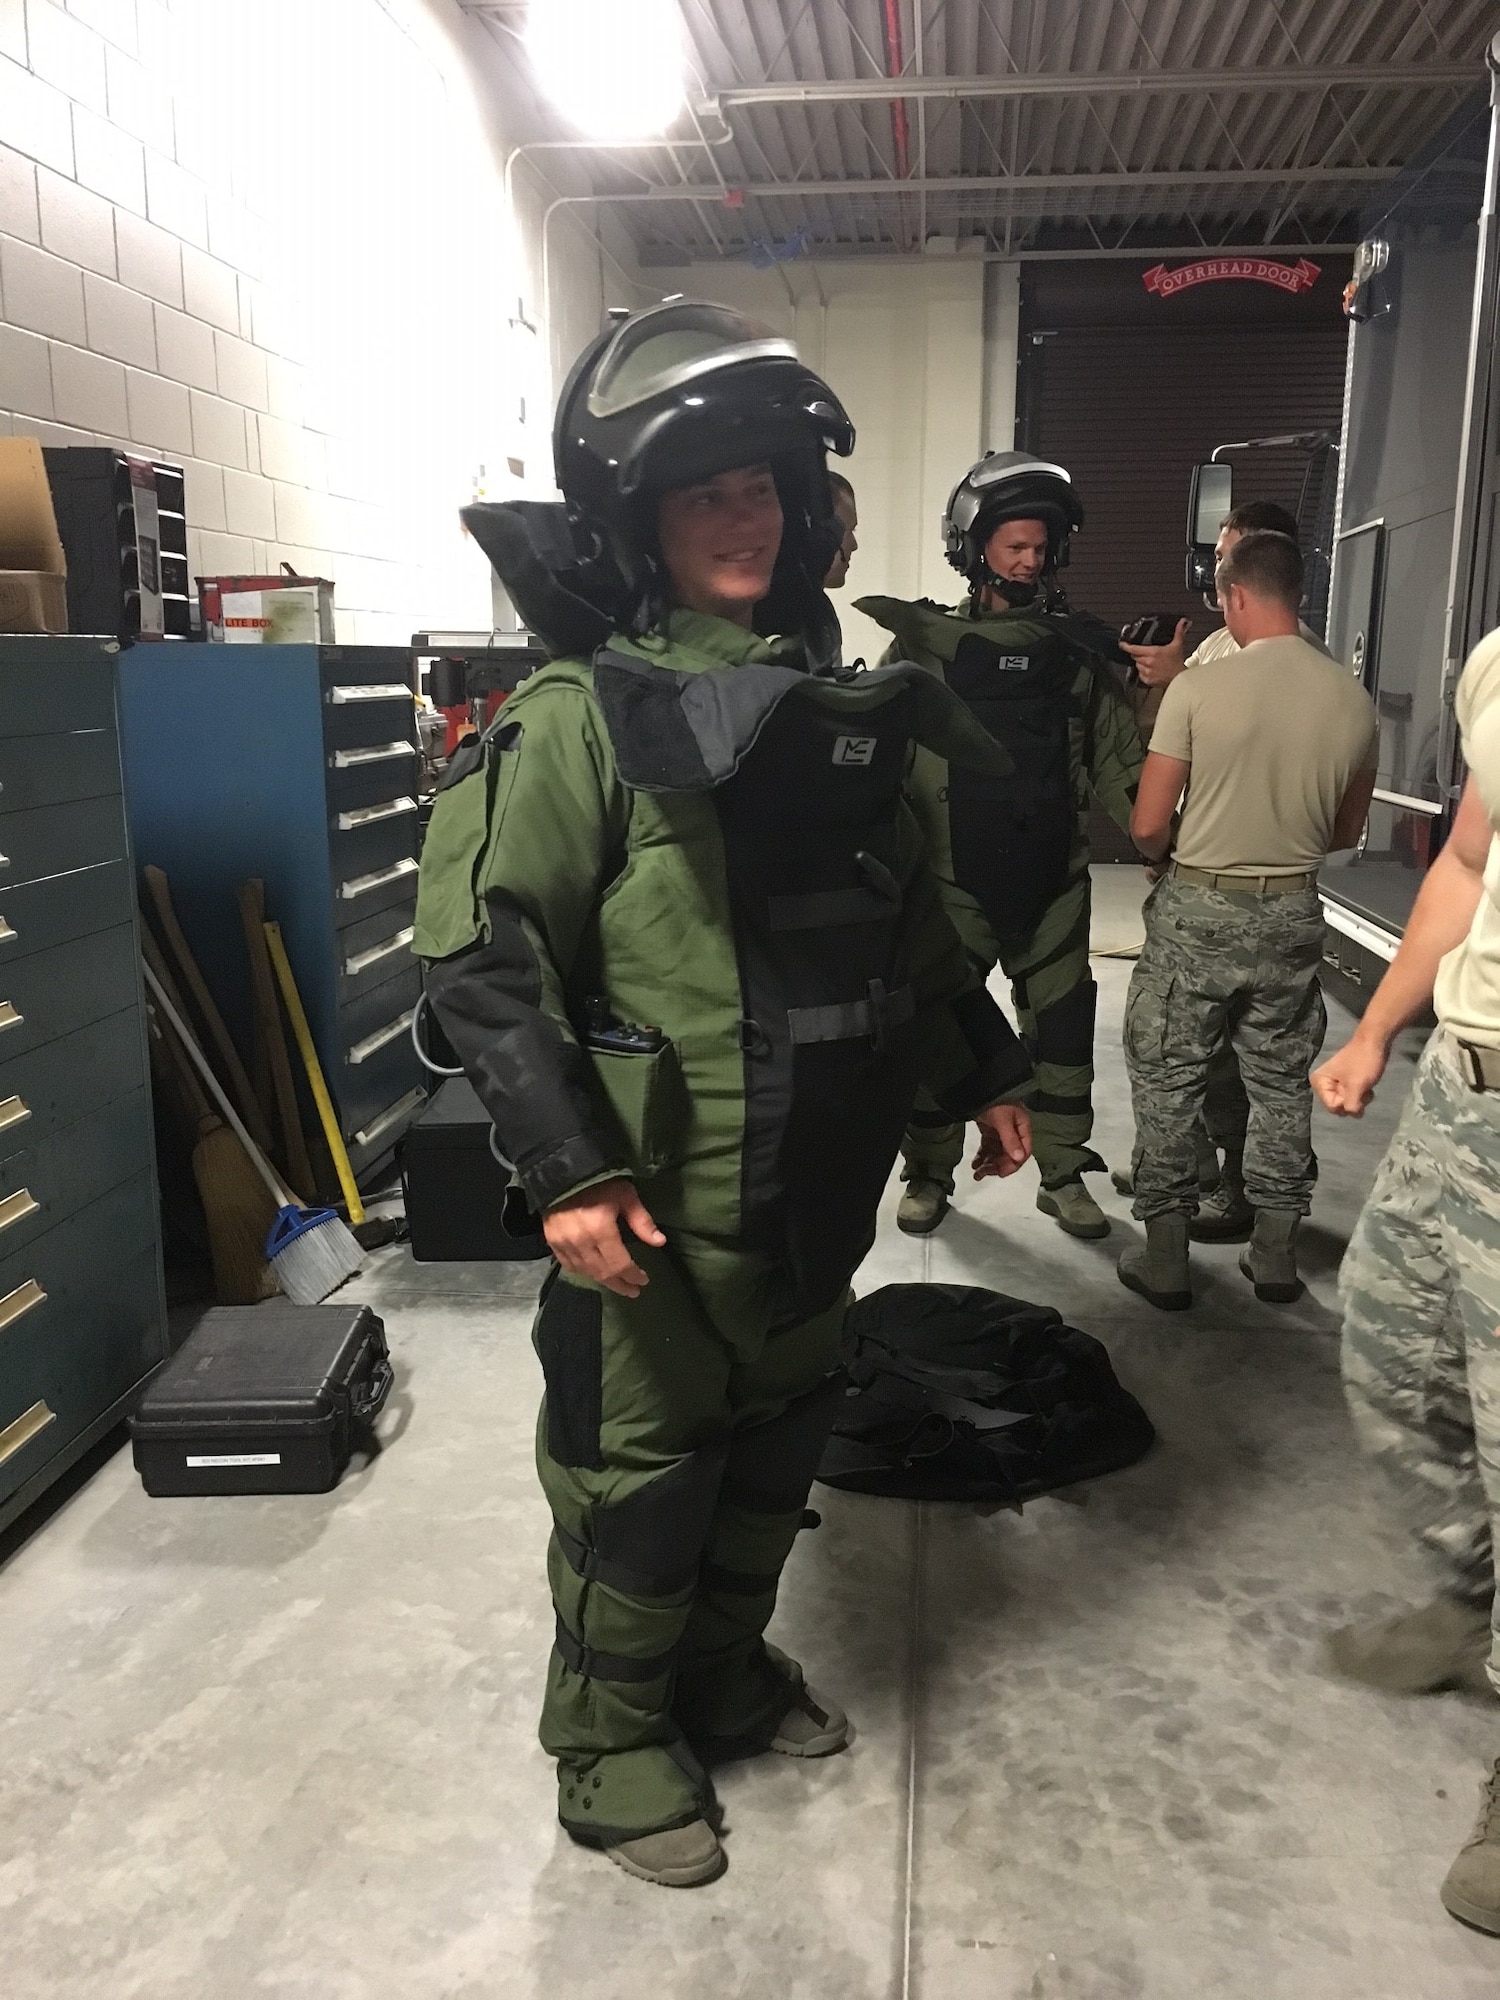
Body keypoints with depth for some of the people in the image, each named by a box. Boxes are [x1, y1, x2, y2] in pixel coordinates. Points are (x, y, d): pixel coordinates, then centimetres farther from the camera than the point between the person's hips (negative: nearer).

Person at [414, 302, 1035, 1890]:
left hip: (808, 1188, 7)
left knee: (775, 1452, 22)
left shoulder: (838, 713, 7)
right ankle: (610, 1744, 34)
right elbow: (481, 952, -18)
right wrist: (566, 1165, -23)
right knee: (639, 1481, 9)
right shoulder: (581, 721, -14)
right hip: (654, 1205, -7)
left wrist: (980, 1071, 17)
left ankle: (725, 1671, 47)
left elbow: (907, 917, 17)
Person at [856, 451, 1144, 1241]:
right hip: (952, 879, -2)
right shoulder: (924, 644, -1)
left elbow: (1116, 763, 5)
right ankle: (929, 1174, 23)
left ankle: (1063, 1173, 24)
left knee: (1063, 1030, 9)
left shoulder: (1078, 648, 6)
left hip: (1053, 879, 2)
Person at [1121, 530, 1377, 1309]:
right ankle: (1275, 1252, 24)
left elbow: (1147, 826, -12)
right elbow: (1346, 832, 9)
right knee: (1281, 1081, 15)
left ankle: (1165, 1257, 13)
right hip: (1292, 913, 4)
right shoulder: (1353, 699, -2)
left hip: (1197, 908, -3)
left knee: (1167, 1077, 8)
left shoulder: (1199, 687, -14)